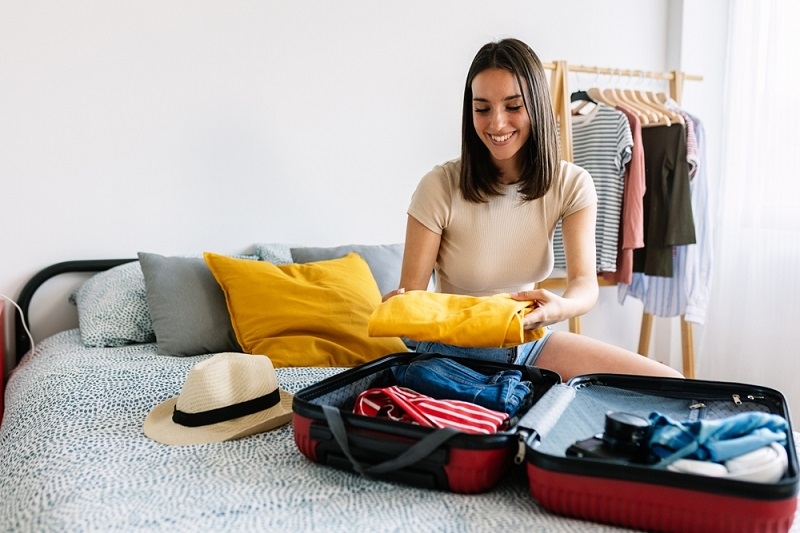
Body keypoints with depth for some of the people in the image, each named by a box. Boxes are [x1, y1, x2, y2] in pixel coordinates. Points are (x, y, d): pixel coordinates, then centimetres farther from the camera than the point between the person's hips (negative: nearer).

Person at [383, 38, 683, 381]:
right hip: (454, 348, -3)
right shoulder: (439, 187, -16)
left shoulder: (571, 185, -7)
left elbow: (585, 282, -18)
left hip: (531, 339, 3)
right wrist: (399, 305, -39)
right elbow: (410, 290, -14)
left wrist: (560, 308, -42)